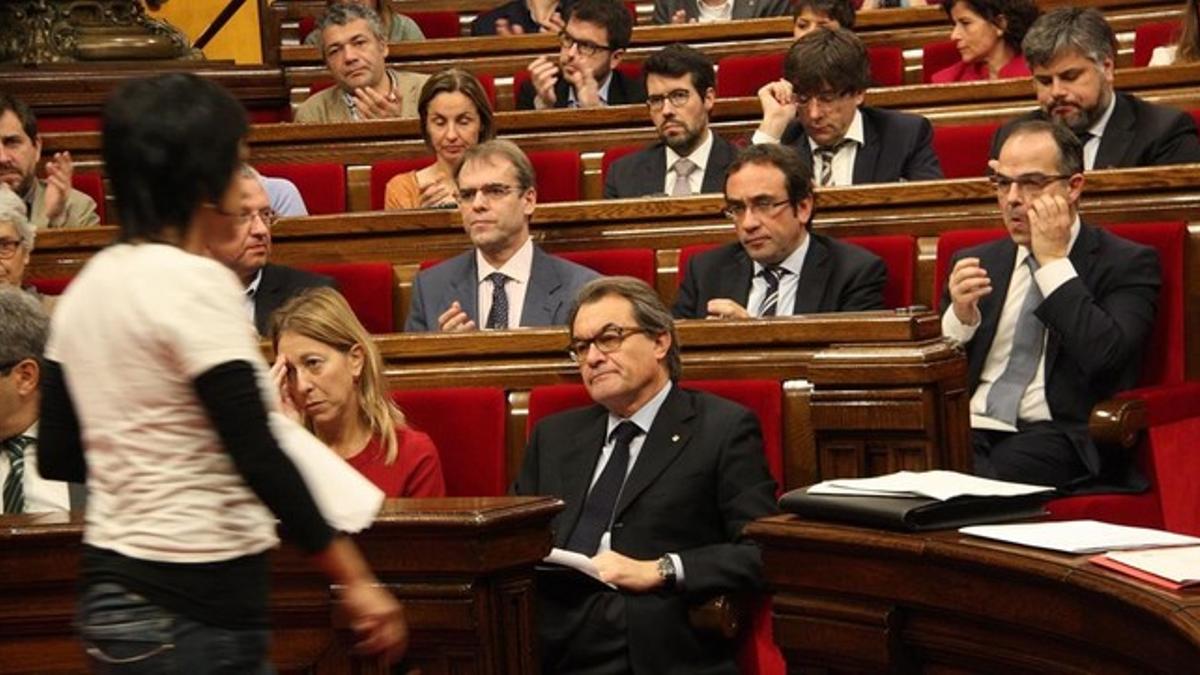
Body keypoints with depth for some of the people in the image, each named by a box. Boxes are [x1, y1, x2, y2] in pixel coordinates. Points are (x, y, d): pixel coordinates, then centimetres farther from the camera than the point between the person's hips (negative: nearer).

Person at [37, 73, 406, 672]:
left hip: (109, 587, 9)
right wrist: (354, 580, -17)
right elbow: (259, 458, -20)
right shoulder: (195, 284, -15)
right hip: (194, 605, -8)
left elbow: (56, 457, 13)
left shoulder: (87, 286, 8)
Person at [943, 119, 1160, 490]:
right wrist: (959, 316, -2)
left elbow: (1105, 357, -12)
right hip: (970, 430, 4)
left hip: (1061, 435, -4)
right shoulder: (977, 263, 20)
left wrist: (1054, 261, -6)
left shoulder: (1126, 263, 6)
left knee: (994, 474, -36)